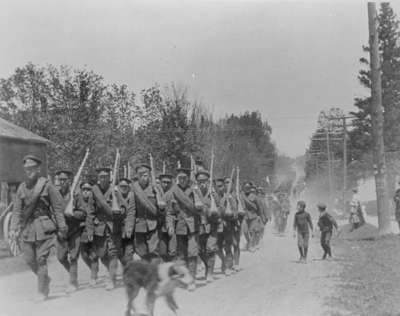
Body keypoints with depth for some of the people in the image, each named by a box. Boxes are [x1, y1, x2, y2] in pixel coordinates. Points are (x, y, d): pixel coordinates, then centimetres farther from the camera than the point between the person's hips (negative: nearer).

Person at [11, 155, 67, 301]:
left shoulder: (46, 185, -5)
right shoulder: (22, 187, 9)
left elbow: (58, 207, -5)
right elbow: (17, 209, 10)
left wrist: (61, 228, -7)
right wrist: (14, 227, -2)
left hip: (44, 226, -5)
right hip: (28, 227, 5)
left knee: (41, 259, -4)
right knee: (29, 259, 8)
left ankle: (42, 291, 8)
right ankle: (45, 278, 34)